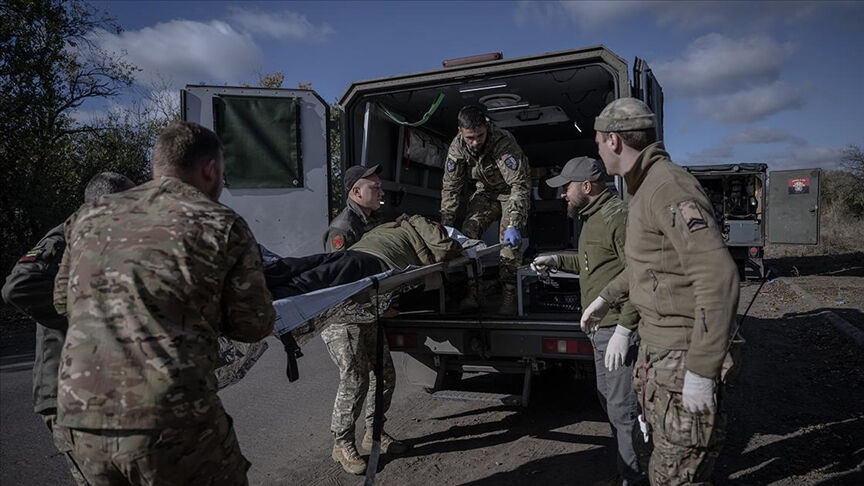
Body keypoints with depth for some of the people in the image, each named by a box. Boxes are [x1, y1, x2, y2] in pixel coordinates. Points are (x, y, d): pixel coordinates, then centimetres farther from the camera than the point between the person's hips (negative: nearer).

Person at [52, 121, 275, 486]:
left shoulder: (88, 218, 11)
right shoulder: (223, 226, -3)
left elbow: (63, 302, 24)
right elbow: (254, 326, 1)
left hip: (80, 417, 6)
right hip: (172, 419, -5)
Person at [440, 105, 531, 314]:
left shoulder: (504, 143, -35)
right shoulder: (457, 146, -20)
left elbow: (519, 185, -38)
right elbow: (450, 187, -11)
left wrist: (514, 225, -48)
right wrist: (446, 224, -17)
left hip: (512, 190, -4)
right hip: (486, 190, 4)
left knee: (509, 239, -21)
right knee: (468, 232, -12)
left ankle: (510, 296, -11)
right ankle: (472, 292, -5)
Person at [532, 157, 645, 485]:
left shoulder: (617, 216, -18)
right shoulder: (593, 216, 15)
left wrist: (623, 329, -24)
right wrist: (558, 261, 15)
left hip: (619, 330, -11)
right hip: (601, 329, 11)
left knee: (622, 409, -3)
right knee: (609, 400, 22)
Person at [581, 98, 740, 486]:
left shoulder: (669, 188, -22)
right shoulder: (646, 187, 12)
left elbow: (718, 278, -29)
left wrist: (701, 370, -28)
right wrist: (606, 298, 32)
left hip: (682, 353, -10)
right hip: (655, 340, 10)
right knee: (665, 445, 25)